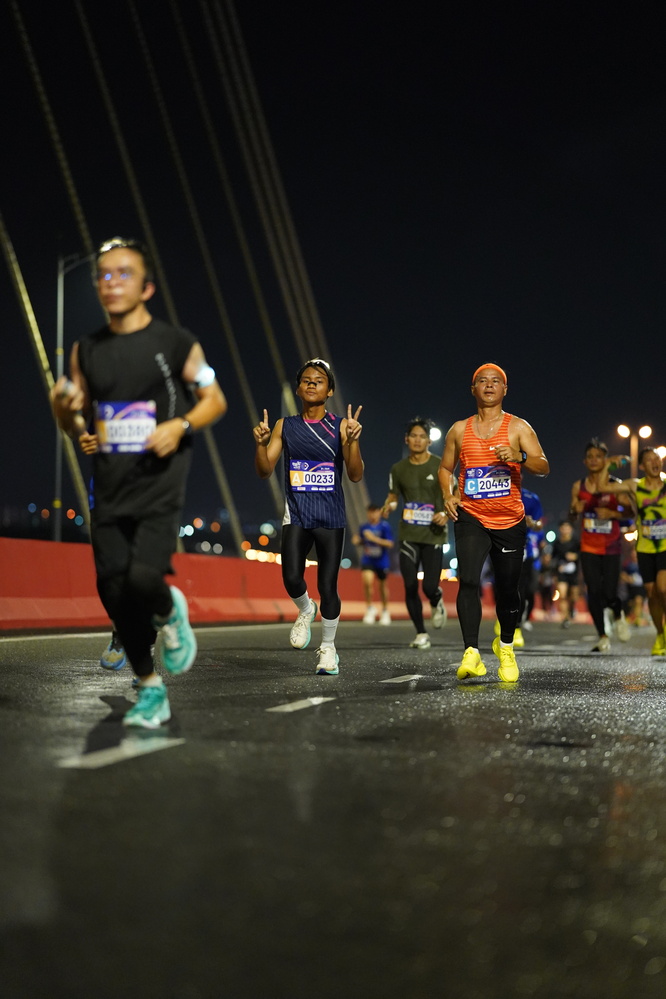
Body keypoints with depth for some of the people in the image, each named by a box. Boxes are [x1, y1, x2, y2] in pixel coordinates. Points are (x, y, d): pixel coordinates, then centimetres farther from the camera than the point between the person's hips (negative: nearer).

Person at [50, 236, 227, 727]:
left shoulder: (177, 344, -3)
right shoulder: (86, 351, 8)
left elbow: (215, 400, 5)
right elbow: (75, 426, 14)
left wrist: (180, 425, -13)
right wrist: (65, 408, -9)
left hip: (159, 487, -4)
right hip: (109, 491, 4)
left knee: (143, 579, -24)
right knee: (114, 591, 3)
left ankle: (170, 612, 14)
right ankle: (151, 690, 21)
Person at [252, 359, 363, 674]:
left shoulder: (341, 426, 0)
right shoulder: (285, 426, 7)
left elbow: (356, 475, -6)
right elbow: (264, 471, 3)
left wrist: (352, 440, -21)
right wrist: (261, 443, -15)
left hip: (331, 517, -1)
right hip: (296, 515, 1)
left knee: (327, 586, -1)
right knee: (292, 578, -15)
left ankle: (328, 647, 20)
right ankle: (305, 610, 20)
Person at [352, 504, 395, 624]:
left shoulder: (385, 526, -10)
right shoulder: (364, 527, 2)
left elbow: (390, 543, -14)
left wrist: (375, 539, -24)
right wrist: (357, 541, -9)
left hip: (381, 561, -2)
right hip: (367, 560, 2)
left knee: (383, 585, 11)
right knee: (367, 580, -22)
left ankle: (385, 611, 33)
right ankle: (370, 608, -3)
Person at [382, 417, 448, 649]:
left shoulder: (440, 467, -3)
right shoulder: (398, 469, 5)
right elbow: (392, 496, 17)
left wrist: (446, 513, -18)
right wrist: (389, 506, -6)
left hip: (433, 535, -2)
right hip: (408, 535, 2)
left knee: (430, 587, -8)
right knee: (410, 586, -4)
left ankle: (436, 602, 30)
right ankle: (421, 634, 13)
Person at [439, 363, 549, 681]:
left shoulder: (518, 427, 3)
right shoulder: (459, 430, 9)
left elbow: (543, 467, -6)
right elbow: (445, 468, 19)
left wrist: (519, 457, -27)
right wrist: (448, 495, 0)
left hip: (509, 521, 0)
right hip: (471, 517, 0)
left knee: (508, 590, 7)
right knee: (468, 581, -20)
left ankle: (505, 646, 33)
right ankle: (471, 653, -24)